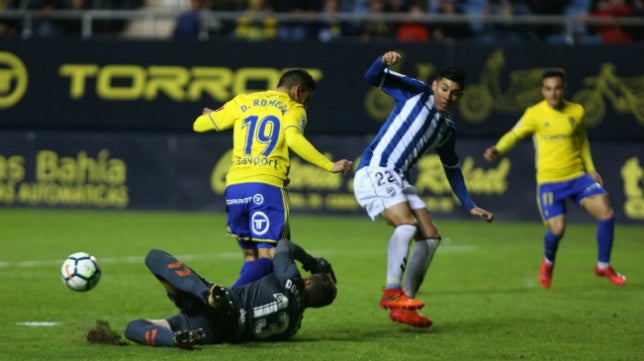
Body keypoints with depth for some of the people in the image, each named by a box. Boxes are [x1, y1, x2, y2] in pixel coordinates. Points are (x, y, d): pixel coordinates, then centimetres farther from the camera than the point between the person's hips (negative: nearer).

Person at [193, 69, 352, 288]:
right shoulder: (293, 109, 8)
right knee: (269, 257, -9)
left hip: (234, 186, 5)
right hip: (267, 185, -5)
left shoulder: (242, 102, 21)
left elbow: (199, 125, 25)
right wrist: (330, 166, -12)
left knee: (250, 257, 16)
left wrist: (211, 116, 48)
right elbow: (294, 139, -13)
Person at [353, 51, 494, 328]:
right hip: (374, 171, -8)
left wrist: (470, 207, 25)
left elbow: (452, 168, 27)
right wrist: (384, 62, -31)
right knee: (407, 223, -28)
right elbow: (373, 78, -9)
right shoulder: (417, 93, -1)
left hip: (399, 180, 8)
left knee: (431, 237, 1)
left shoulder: (448, 128, 16)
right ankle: (392, 292, -31)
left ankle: (402, 307, 4)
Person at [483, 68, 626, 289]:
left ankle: (603, 266, 10)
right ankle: (548, 263, 19)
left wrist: (590, 168, 15)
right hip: (549, 181, -3)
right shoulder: (535, 114, -7)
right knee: (557, 229, -16)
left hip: (578, 176, 3)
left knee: (606, 214, -12)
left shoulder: (577, 112, 4)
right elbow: (514, 135, -14)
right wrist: (497, 150, -33)